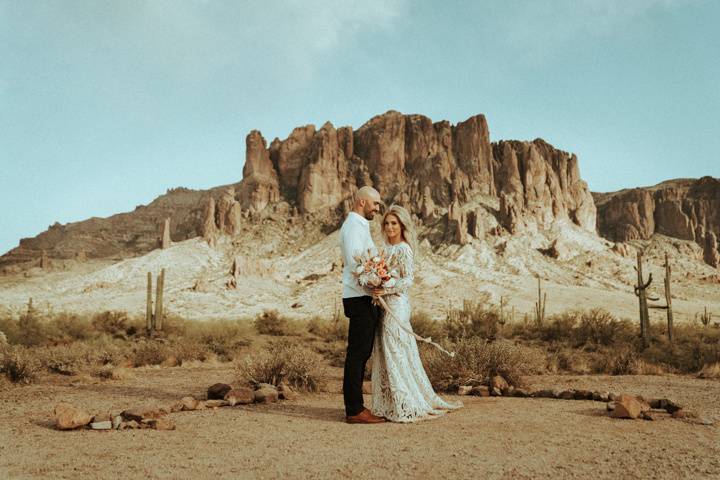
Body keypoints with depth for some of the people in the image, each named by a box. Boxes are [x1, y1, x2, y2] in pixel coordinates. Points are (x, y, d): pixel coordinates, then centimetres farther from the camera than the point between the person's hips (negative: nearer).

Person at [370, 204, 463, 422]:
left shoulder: (404, 249, -9)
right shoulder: (388, 248, 15)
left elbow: (408, 279, -15)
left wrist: (387, 290, -24)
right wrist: (377, 290, 5)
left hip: (397, 304, -8)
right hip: (385, 305, 8)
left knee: (395, 354, -5)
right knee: (385, 354, 10)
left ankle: (406, 407, 5)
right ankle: (390, 404, 18)